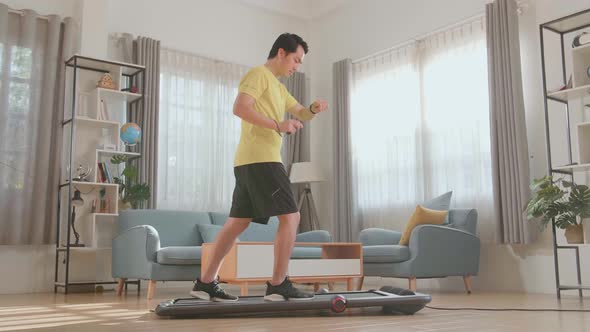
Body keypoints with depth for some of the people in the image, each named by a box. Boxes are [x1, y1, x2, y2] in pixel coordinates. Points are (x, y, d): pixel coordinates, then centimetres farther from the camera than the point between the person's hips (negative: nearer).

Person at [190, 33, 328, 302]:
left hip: (249, 162, 10)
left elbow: (301, 114, 27)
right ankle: (278, 285, -8)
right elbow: (240, 108, -17)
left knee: (237, 222, 9)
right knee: (290, 216, -9)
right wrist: (278, 125, -19)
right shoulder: (258, 74, -4)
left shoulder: (278, 87, 27)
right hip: (260, 160, -10)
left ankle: (205, 283, 12)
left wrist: (313, 109, 4)